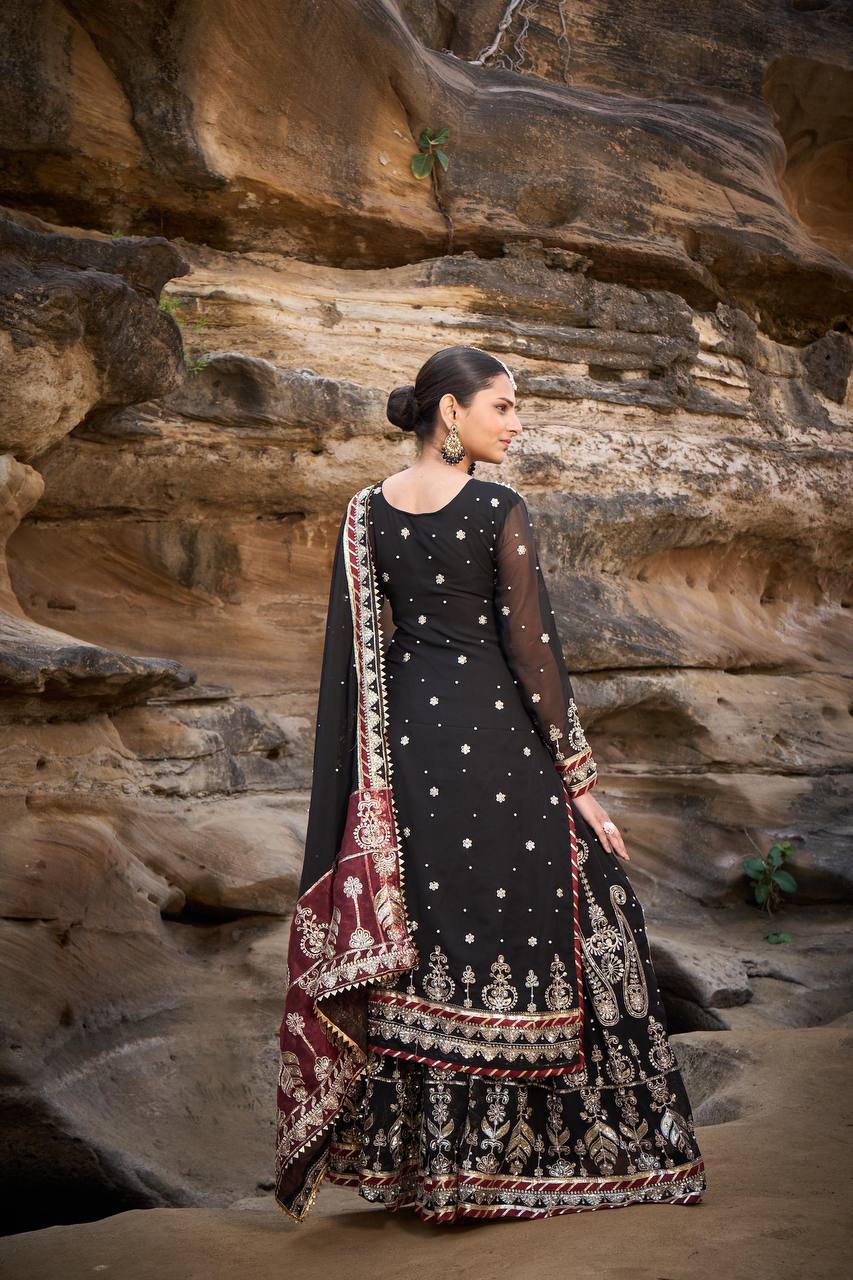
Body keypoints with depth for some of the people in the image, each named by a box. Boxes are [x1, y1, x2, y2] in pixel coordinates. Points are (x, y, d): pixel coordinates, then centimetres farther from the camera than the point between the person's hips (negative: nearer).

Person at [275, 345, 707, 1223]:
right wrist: (579, 780, -7)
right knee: (525, 921, 7)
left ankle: (421, 1165, 19)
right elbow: (533, 649, -12)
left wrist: (361, 781, 12)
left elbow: (349, 652, 5)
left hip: (406, 740, 6)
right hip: (496, 735, -5)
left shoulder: (366, 512, 5)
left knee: (418, 951, 10)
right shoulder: (500, 511, -10)